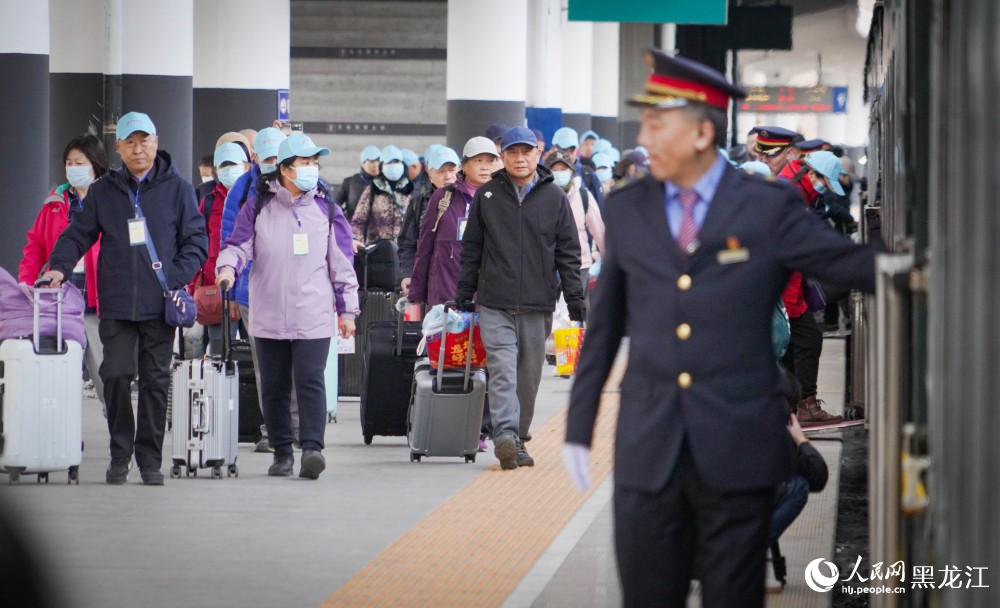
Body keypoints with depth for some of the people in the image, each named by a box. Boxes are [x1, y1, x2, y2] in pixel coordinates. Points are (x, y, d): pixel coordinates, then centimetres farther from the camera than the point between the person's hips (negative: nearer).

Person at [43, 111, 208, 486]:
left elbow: (197, 241, 4)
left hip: (161, 305, -1)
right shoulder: (103, 192, 10)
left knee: (156, 380, 2)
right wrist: (59, 266, -7)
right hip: (116, 304, 1)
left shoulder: (177, 189, 5)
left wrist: (177, 278, -10)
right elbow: (78, 234, 12)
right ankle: (120, 454, 6)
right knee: (116, 374, -6)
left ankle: (149, 458, 10)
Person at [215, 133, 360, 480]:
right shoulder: (258, 207, 6)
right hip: (269, 317, 1)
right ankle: (282, 452, 15)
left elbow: (339, 260, 12)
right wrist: (228, 267, -19)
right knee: (274, 386, 7)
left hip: (313, 317, -1)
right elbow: (239, 244, 5)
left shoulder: (324, 208, 9)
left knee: (310, 381, -14)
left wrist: (347, 308, 11)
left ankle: (312, 448, -20)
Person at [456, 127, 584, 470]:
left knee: (529, 377, 7)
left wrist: (576, 301, 2)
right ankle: (505, 436, -25)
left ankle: (519, 438, 19)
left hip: (538, 304, 1)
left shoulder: (554, 197, 6)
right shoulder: (487, 196, 7)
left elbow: (568, 252, 7)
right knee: (502, 371, -14)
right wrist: (464, 296, 8)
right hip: (495, 304, -1)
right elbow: (471, 249, 12)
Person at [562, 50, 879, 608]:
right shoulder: (627, 211, 10)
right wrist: (579, 425, 13)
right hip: (648, 452, 3)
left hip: (738, 450, -2)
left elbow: (855, 264, 0)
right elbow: (604, 325, 14)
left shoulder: (768, 208, 0)